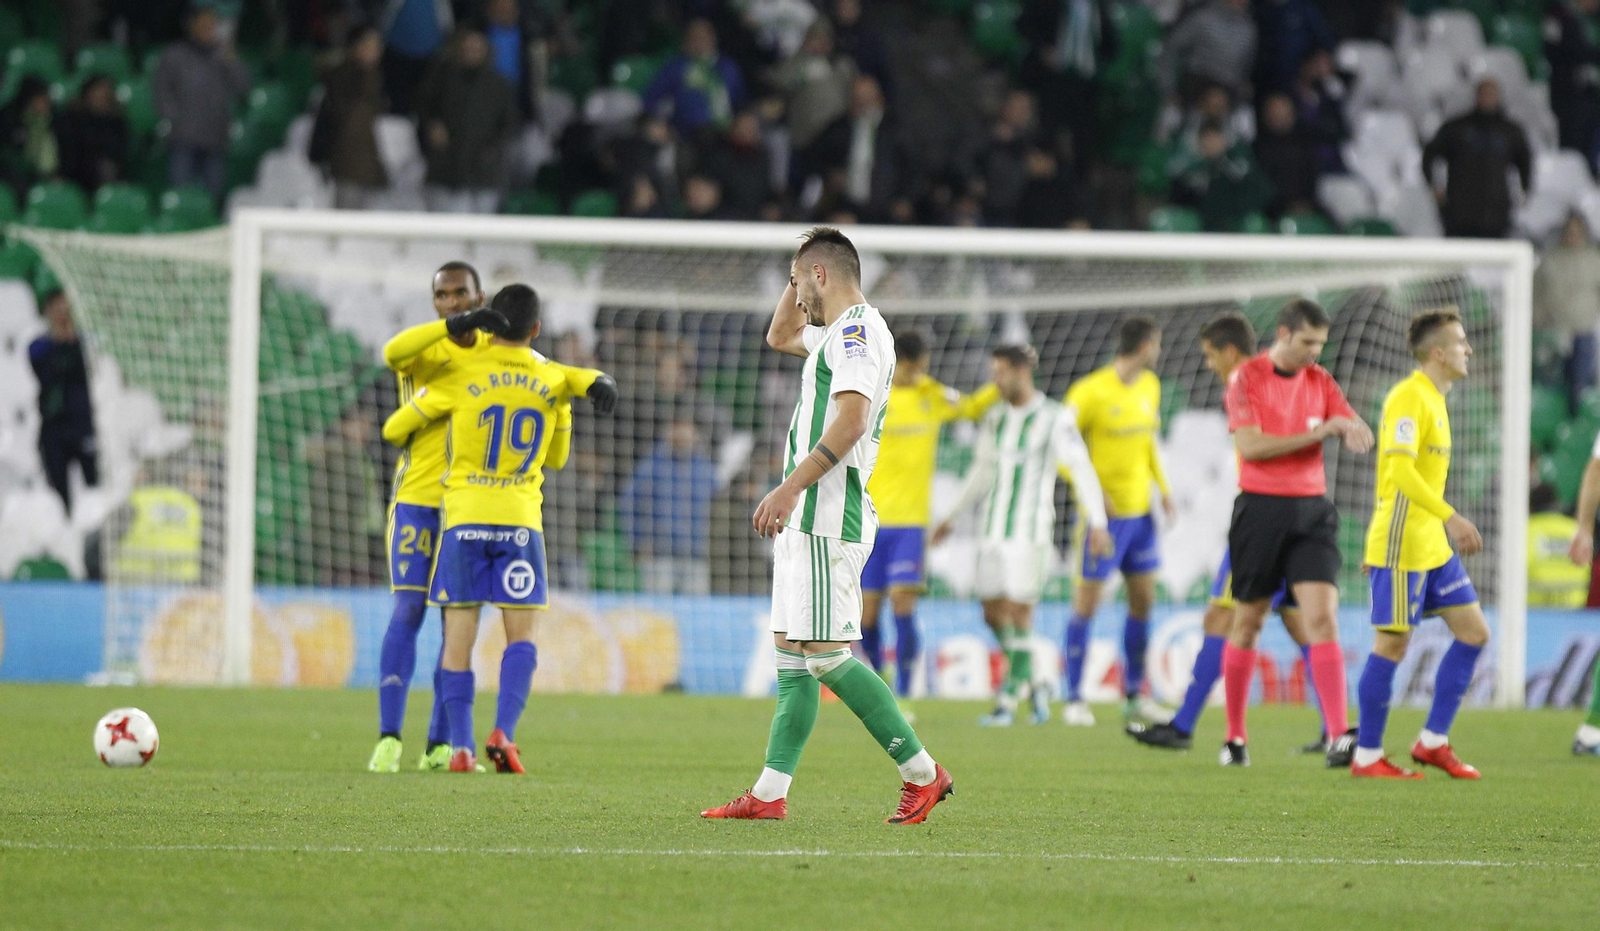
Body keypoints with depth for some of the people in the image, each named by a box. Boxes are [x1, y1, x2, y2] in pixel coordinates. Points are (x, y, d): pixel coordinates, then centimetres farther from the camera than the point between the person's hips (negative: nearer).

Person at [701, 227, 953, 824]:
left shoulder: (857, 330, -11)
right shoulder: (838, 333, 21)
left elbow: (851, 419, -25)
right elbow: (779, 335, 42)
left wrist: (791, 487, -30)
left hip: (827, 518, -11)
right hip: (808, 520, 11)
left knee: (825, 652, -14)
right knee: (791, 651, 8)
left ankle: (922, 772, -10)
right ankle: (770, 794, 8)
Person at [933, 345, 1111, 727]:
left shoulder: (1054, 419, -6)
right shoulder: (995, 420, 13)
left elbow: (1082, 470, -9)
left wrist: (1098, 523, -16)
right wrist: (952, 516, 28)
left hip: (1030, 533, -6)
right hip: (994, 532, 6)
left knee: (1019, 611, -8)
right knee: (993, 612, 4)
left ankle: (1009, 701, -3)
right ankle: (1035, 685, 21)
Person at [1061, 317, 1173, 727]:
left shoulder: (1149, 385, 9)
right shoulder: (1091, 392, -14)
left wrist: (1163, 486, 13)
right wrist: (1087, 490, -21)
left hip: (1141, 509, 7)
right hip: (1104, 510, -7)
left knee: (1143, 601, 10)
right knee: (1087, 604, -5)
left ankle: (1134, 696, 22)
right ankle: (1074, 699, 1)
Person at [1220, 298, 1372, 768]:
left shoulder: (1320, 381, 9)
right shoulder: (1246, 378, -4)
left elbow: (1360, 435, 5)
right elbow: (1250, 445, -14)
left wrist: (1352, 430, -20)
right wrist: (1315, 434, -17)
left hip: (1311, 509, 3)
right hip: (1261, 507, -3)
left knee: (1323, 618, -11)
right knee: (1247, 623, 7)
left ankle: (1340, 738, -20)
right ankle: (1234, 737, 20)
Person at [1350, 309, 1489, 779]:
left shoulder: (1433, 399, 16)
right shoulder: (1408, 397, -14)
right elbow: (1401, 471, -25)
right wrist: (1452, 518, -31)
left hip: (1433, 546, 10)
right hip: (1400, 546, -10)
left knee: (1474, 632, 7)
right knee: (1392, 644, -5)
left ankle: (1433, 741, 11)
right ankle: (1367, 757, 2)